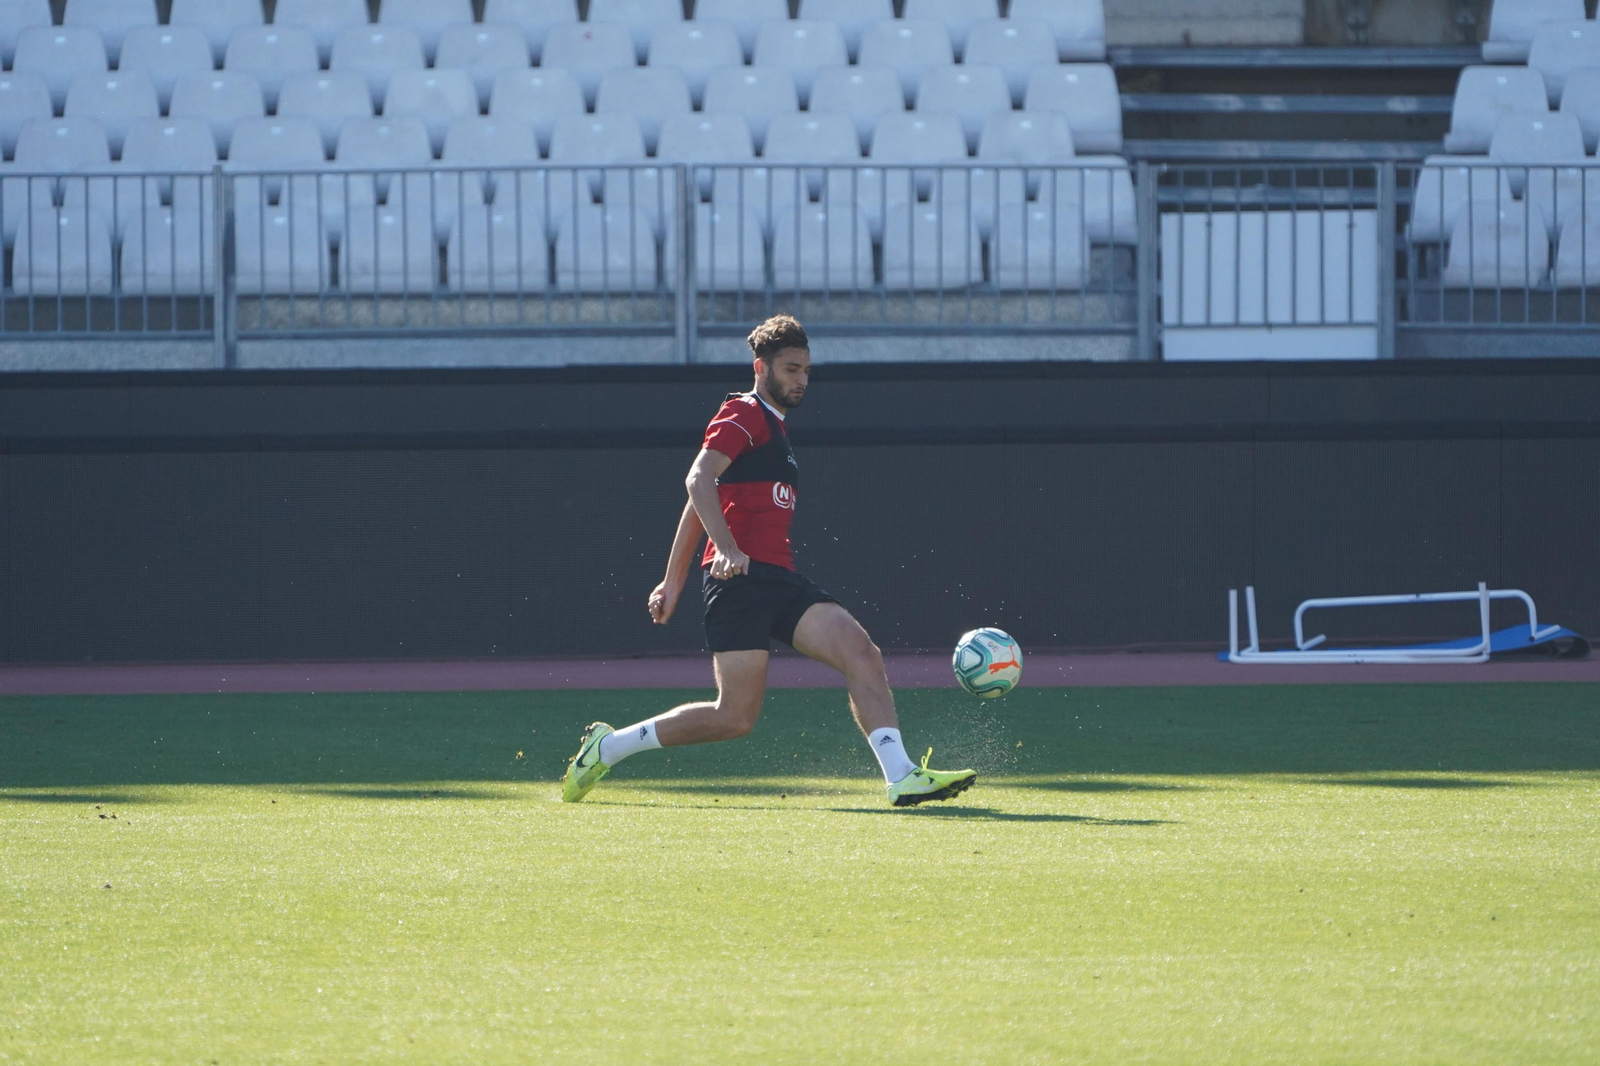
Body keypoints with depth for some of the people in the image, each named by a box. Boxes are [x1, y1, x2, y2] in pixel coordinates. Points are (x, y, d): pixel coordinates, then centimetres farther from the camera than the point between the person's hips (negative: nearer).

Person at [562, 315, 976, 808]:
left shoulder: (772, 425, 27)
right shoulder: (744, 414, -2)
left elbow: (697, 505, 31)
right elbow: (699, 480, -19)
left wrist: (674, 580, 33)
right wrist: (725, 547, -33)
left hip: (779, 580, 9)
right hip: (741, 577, -9)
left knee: (861, 653, -10)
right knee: (736, 717, -12)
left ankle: (901, 776, -18)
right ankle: (609, 746, 4)